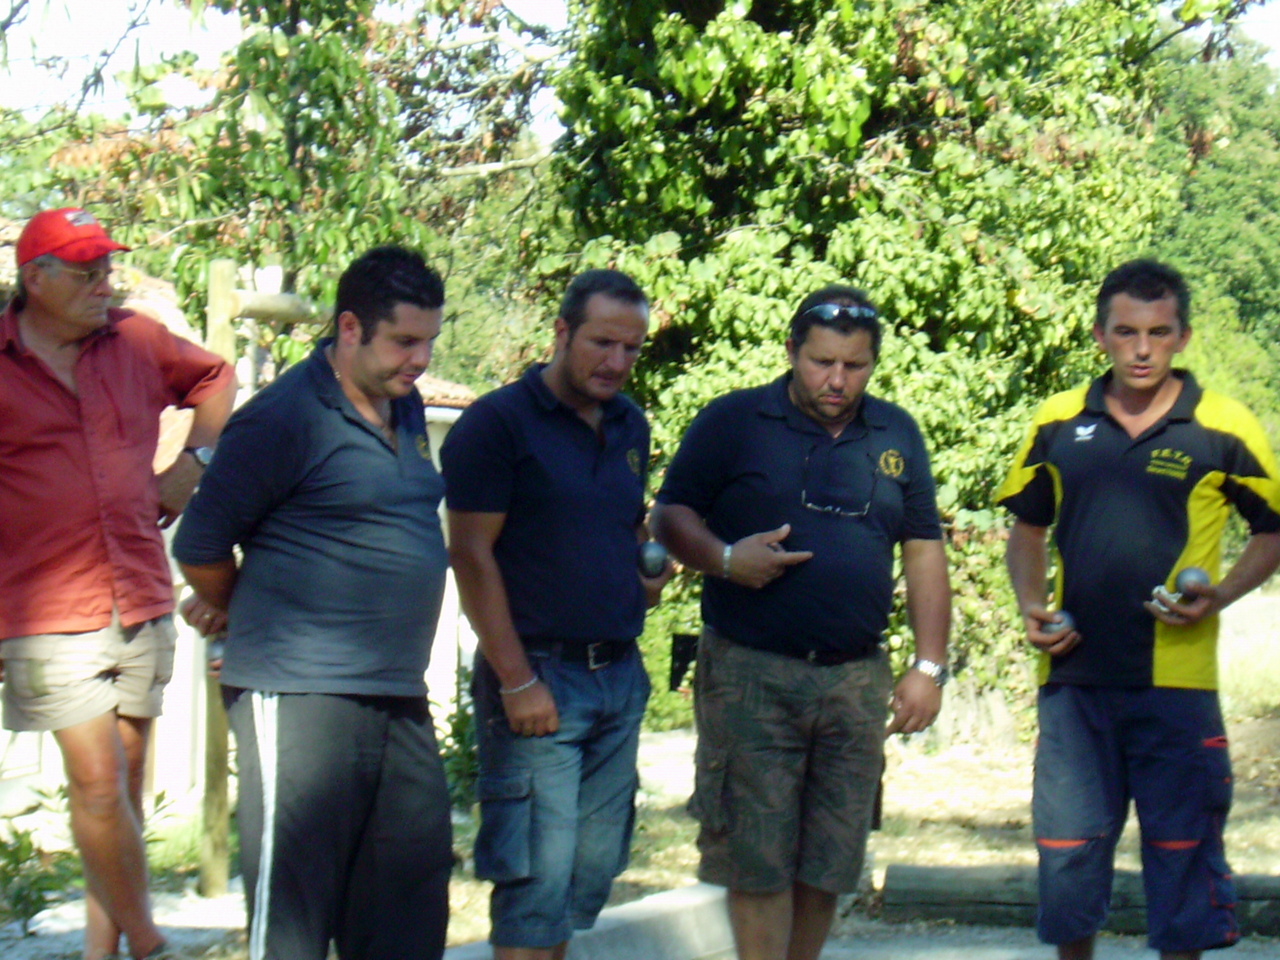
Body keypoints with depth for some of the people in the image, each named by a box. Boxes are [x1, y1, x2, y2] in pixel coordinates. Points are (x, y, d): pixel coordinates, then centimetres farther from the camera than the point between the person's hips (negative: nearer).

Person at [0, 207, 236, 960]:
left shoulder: (137, 340, 7)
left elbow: (216, 380, 27)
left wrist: (193, 460, 12)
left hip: (144, 606, 5)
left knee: (127, 783, 9)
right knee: (99, 785, -11)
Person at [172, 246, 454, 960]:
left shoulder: (404, 408, 15)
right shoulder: (285, 418, -11)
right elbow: (201, 546, -7)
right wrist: (245, 618, 12)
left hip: (399, 698, 8)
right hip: (301, 697, -8)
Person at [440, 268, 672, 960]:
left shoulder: (630, 426, 13)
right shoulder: (499, 422, -7)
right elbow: (471, 554, -11)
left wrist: (652, 571, 7)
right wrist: (517, 682, -15)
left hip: (621, 675, 7)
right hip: (539, 673, -7)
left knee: (593, 869, 9)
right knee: (536, 872, -9)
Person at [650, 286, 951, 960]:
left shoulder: (897, 436, 12)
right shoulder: (734, 422, 1)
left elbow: (924, 552, 14)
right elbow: (670, 516, 1)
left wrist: (929, 665, 8)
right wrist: (726, 559, -18)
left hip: (856, 678, 3)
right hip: (750, 674, -3)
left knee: (829, 866, 6)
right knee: (758, 860, -6)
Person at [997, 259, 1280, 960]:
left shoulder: (1223, 430, -2)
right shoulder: (1059, 422, 6)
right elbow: (1028, 528, 17)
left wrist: (1219, 597, -9)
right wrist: (1031, 605, 0)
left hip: (1177, 679, -2)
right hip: (1075, 674, 3)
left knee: (1181, 845, 4)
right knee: (1067, 846, 7)